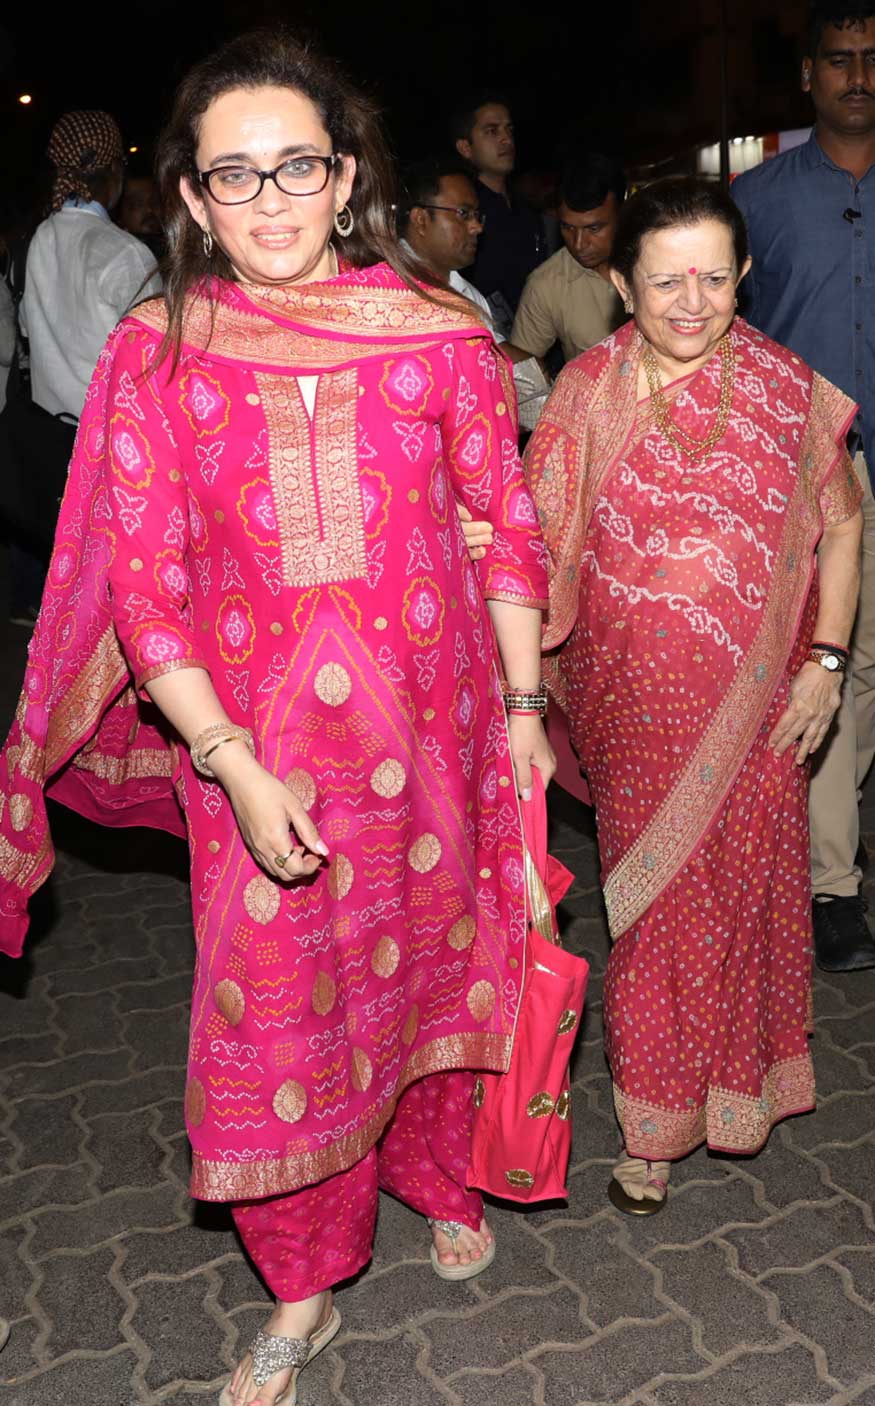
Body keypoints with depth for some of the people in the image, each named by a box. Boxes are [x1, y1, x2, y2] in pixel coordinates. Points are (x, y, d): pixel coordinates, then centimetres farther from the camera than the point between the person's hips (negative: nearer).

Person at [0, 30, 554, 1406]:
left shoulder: (439, 335, -4)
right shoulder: (156, 354, -5)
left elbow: (508, 529, 4)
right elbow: (142, 583, -6)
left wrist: (522, 704, 4)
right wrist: (234, 765, -14)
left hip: (427, 725, 1)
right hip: (257, 748, 0)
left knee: (430, 961, 18)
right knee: (276, 1005, 9)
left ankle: (439, 1176, 49)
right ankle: (303, 1293, 34)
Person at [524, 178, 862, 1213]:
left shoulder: (787, 387, -2)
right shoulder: (589, 390, -4)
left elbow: (840, 523, 5)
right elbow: (538, 538, -2)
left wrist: (827, 661, -2)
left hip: (756, 700, 1)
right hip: (634, 696, 0)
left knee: (746, 881, 10)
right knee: (651, 897, 8)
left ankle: (737, 1083, 37)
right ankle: (652, 1124, 28)